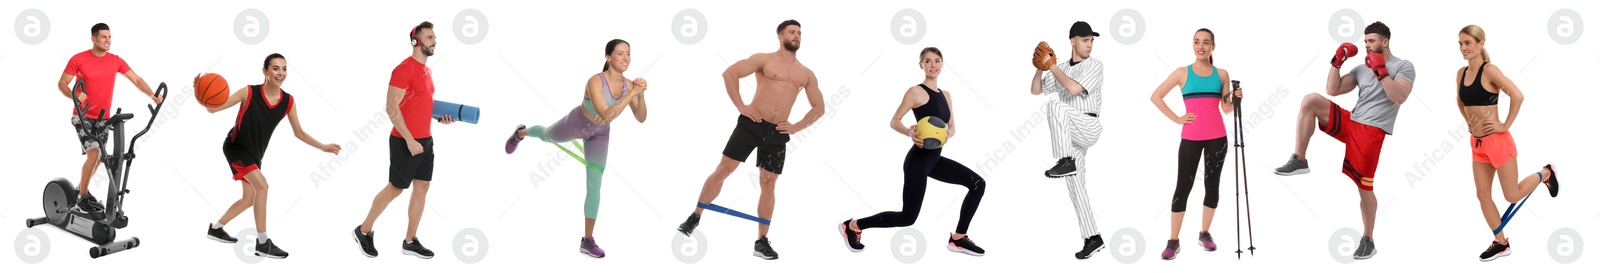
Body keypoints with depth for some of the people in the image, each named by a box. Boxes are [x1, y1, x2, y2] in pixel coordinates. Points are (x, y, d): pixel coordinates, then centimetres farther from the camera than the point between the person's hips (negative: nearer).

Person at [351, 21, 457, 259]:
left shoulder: (427, 70, 12)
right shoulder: (404, 69, -16)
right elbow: (391, 108, -20)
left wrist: (439, 117, 7)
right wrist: (409, 139, -22)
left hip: (425, 139, 9)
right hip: (406, 141, -9)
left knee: (422, 187, 8)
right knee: (396, 188, 1)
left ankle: (410, 242, 14)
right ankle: (363, 231, 16)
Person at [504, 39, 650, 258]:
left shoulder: (628, 84, -24)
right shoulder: (595, 82, -41)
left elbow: (641, 118, -18)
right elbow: (607, 116, -49)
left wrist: (640, 95, -36)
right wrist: (631, 94, -53)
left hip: (599, 134, 3)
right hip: (576, 124, -3)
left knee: (595, 185, -1)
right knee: (547, 136, 30)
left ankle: (587, 241, 10)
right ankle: (520, 134, 69)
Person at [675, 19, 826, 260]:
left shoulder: (806, 74, 11)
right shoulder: (764, 60, -1)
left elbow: (818, 107, 17)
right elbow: (730, 73, -7)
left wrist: (797, 127, 4)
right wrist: (740, 106, -11)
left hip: (777, 133, 3)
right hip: (751, 123, -3)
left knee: (769, 184, 5)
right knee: (724, 168, -4)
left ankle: (761, 241, 10)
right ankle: (695, 217, 8)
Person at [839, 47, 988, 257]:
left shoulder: (945, 95, 13)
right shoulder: (916, 92, -10)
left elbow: (952, 127, 14)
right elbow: (894, 122, -10)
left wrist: (947, 135, -10)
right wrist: (910, 132, -30)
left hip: (935, 159, 8)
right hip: (919, 159, -8)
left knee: (977, 184, 1)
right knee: (907, 217, -7)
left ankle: (958, 238, 7)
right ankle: (852, 225, 9)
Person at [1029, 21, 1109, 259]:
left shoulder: (1095, 66, -2)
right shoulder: (1062, 69, 17)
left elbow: (1074, 88, -17)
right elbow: (1036, 90, 15)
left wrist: (1052, 66, -10)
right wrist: (1041, 68, -2)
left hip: (1088, 126, -7)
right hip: (1070, 136, 7)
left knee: (1057, 106, -32)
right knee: (1075, 187, 4)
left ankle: (1065, 161, -34)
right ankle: (1093, 239, 8)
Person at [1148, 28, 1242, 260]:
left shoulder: (1221, 74, 7)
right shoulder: (1183, 73, 1)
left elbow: (1226, 109, 12)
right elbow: (1155, 97, 3)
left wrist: (1235, 98, -9)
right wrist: (1176, 119, -3)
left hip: (1217, 138, 2)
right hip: (1191, 138, -2)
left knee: (1212, 185, 7)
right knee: (1183, 186, -4)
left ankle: (1205, 234, 21)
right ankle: (1173, 241, -1)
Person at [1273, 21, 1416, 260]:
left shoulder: (1403, 67, 0)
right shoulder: (1362, 69, 18)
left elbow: (1399, 97, -16)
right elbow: (1333, 90, 12)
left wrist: (1381, 72, -15)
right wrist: (1337, 62, 5)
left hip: (1371, 131, -6)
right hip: (1349, 122, 6)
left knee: (1364, 186, -3)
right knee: (1311, 100, -14)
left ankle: (1368, 241, 12)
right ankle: (1299, 161, -14)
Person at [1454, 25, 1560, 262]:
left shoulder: (1489, 70, -17)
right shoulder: (1461, 73, 5)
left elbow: (1517, 95, -23)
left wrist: (1506, 125, -18)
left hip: (1498, 141, -7)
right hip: (1477, 143, 7)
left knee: (1512, 196, 2)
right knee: (1483, 195, 7)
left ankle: (1545, 174, 29)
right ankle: (1501, 243, 18)